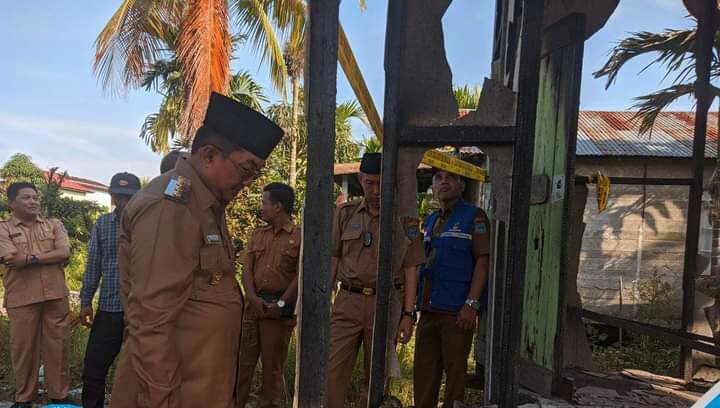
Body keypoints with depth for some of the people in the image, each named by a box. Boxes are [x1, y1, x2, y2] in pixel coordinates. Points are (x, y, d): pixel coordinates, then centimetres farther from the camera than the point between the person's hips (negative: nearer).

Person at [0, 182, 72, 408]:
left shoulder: (54, 225, 10)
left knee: (58, 345, 6)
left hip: (55, 296, 2)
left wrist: (31, 258, -11)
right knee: (23, 347, 8)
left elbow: (65, 253, -5)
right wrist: (51, 255, -8)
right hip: (22, 298, -1)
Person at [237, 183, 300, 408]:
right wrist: (252, 297, -11)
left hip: (280, 308, -4)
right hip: (253, 304, 4)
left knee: (273, 364, 7)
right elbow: (247, 268, 5)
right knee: (243, 358, 7)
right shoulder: (257, 235, 13)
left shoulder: (299, 237, -3)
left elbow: (301, 276, -8)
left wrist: (281, 304, -15)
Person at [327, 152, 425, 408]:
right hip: (347, 301, 1)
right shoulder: (345, 213, 7)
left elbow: (411, 269, 1)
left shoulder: (404, 219, 2)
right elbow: (333, 260, 10)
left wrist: (408, 314, -3)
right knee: (332, 372, -2)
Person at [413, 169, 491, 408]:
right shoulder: (430, 221, 18)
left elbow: (483, 261, -9)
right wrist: (416, 303, 17)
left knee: (455, 370, 2)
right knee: (424, 370, 10)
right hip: (428, 309, 6)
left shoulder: (474, 217, -2)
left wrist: (471, 304, -17)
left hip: (457, 311, -6)